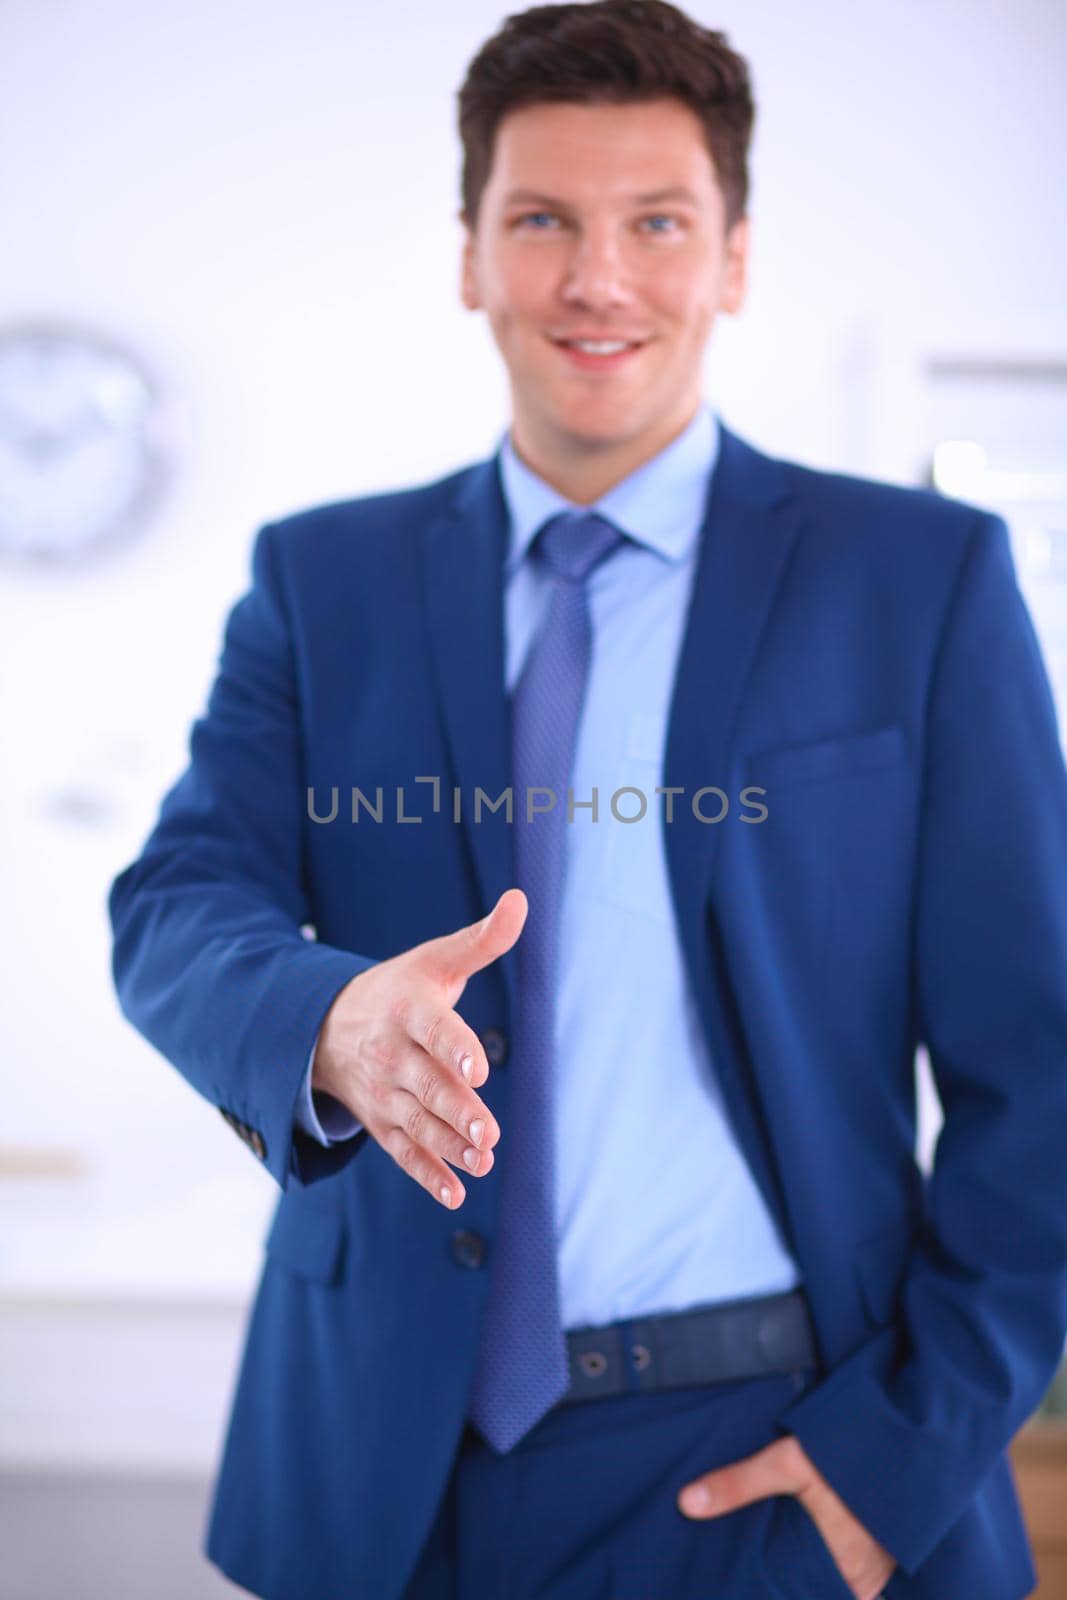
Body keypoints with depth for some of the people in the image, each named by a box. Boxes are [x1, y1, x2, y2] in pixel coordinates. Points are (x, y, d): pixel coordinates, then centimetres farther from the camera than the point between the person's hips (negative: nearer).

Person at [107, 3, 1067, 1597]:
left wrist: (910, 1450, -10)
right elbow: (174, 908, -8)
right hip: (392, 1465, 3)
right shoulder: (324, 580, 4)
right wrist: (329, 1024, -29)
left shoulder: (926, 579, -4)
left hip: (763, 1467, -2)